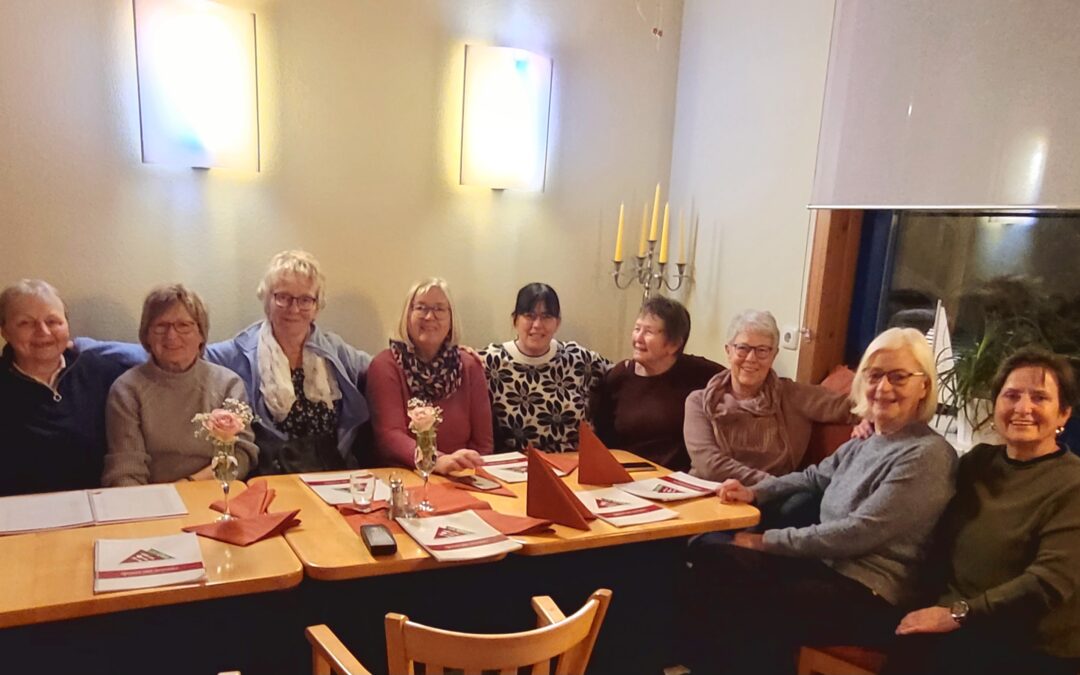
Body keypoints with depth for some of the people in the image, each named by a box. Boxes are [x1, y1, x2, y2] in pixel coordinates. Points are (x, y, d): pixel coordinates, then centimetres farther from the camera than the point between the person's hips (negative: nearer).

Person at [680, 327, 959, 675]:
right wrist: (755, 492, 9)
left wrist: (767, 541, -17)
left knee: (752, 611, -27)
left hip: (867, 594, -8)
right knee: (710, 553, -8)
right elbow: (813, 477, 28)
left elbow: (858, 532, -20)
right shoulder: (863, 443, 12)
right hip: (824, 564, 8)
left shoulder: (928, 455, -14)